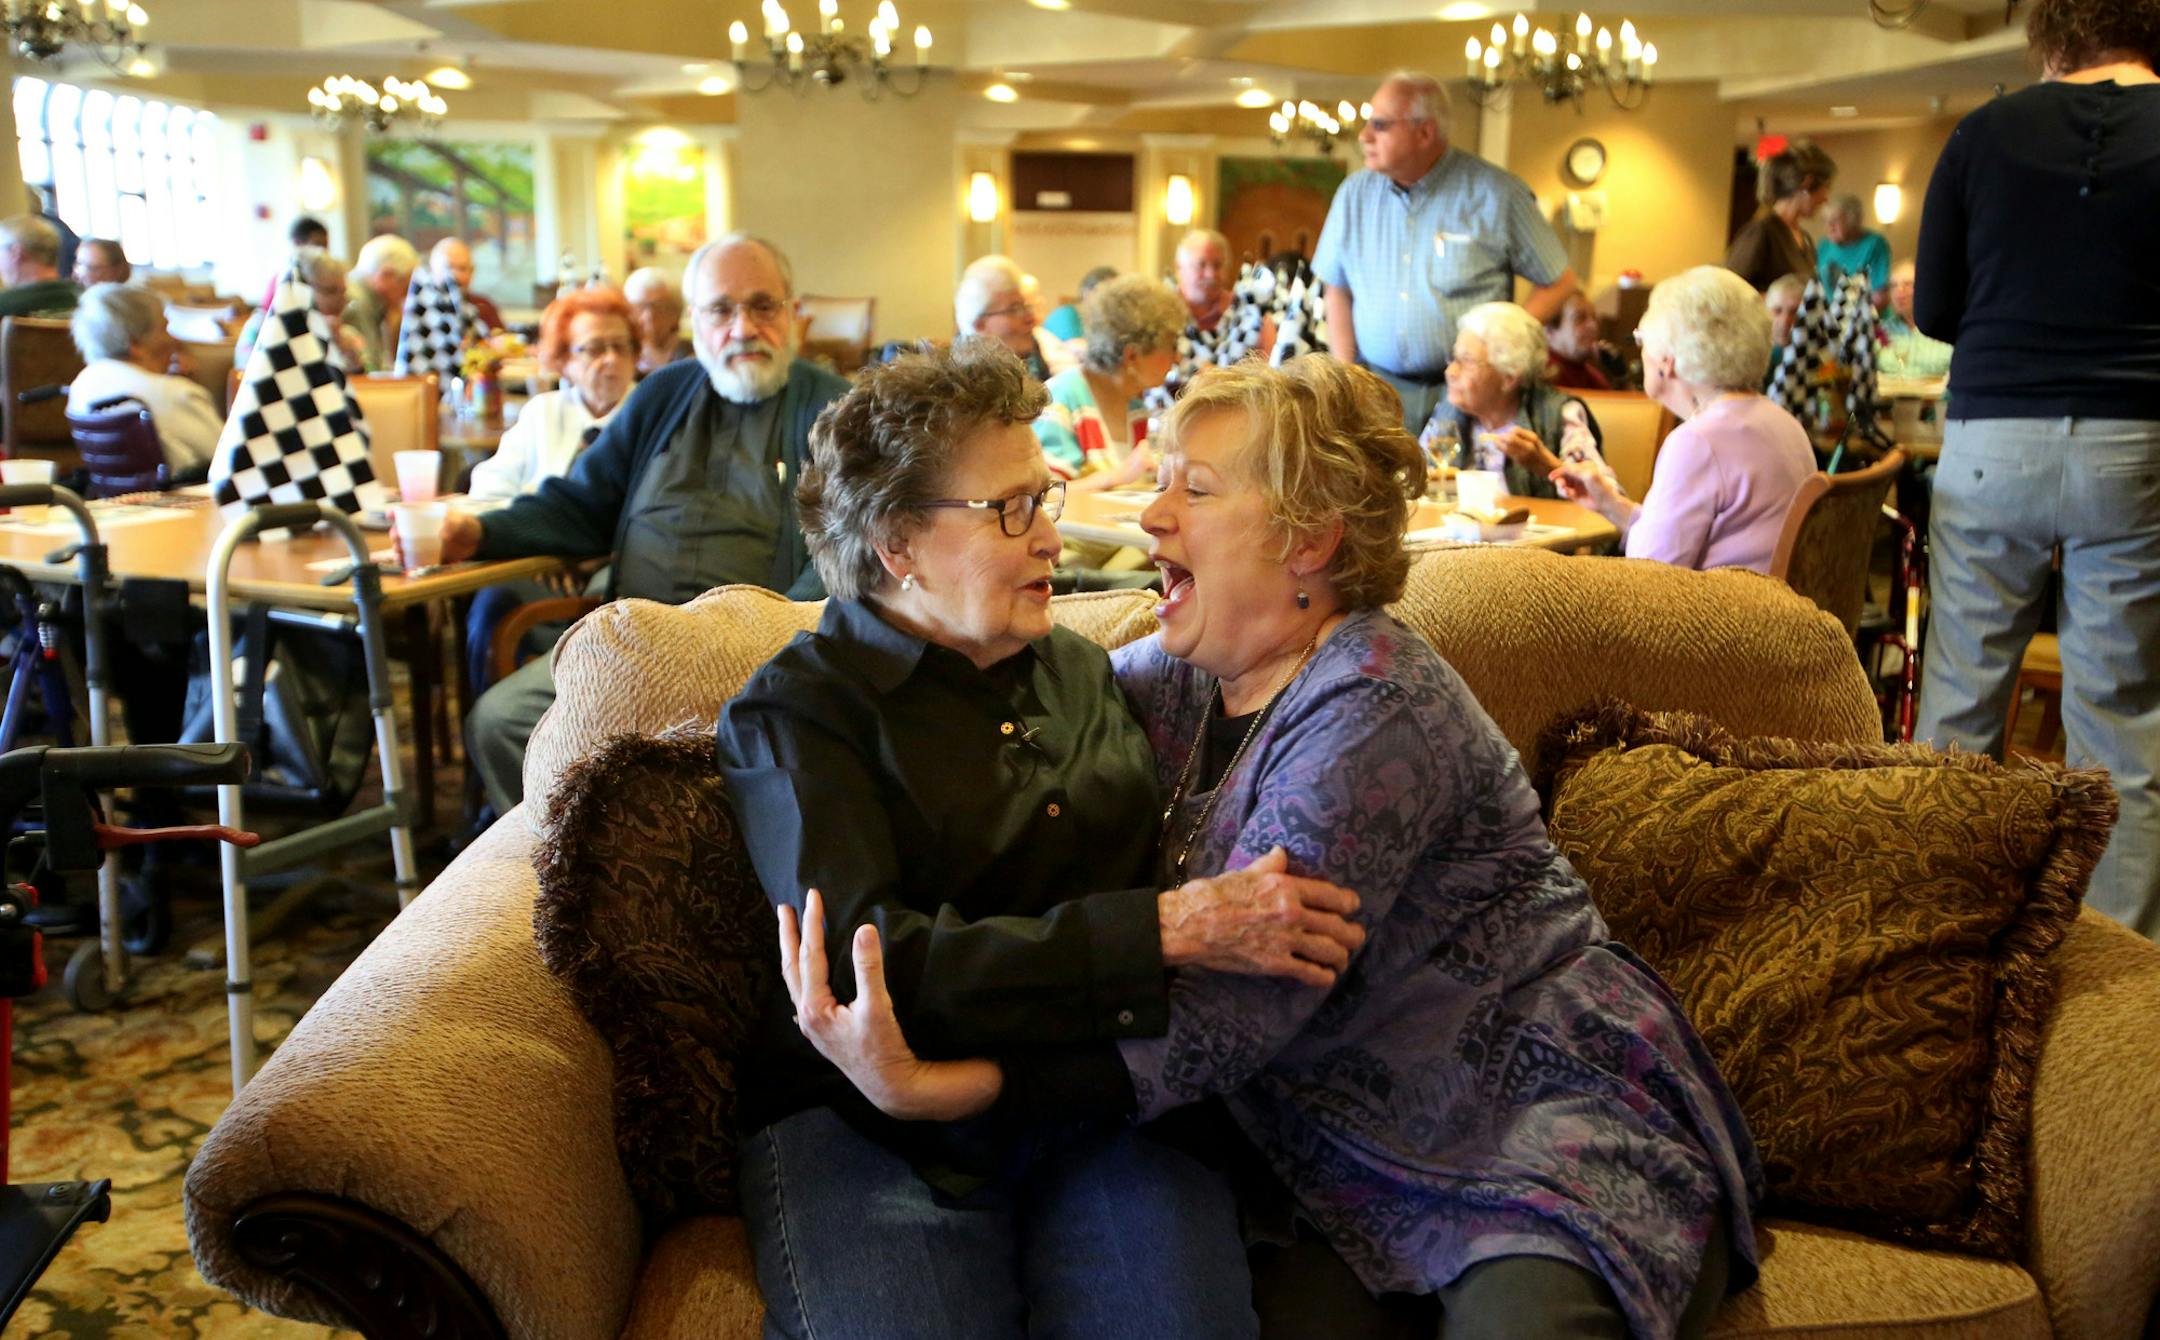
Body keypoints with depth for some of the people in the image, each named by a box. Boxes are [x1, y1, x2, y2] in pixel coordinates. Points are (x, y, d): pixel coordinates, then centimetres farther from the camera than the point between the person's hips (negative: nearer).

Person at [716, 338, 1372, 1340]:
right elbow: (871, 959, -16)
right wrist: (1170, 930, -20)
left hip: (1102, 1104, 4)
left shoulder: (1080, 669, 19)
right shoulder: (793, 711, -1)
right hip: (876, 1123, -3)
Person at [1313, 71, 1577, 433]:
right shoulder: (1356, 193, 6)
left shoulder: (1496, 193, -5)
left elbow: (1559, 283, 2)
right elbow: (1338, 290, 15)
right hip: (1375, 389, 3)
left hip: (1461, 391, -3)